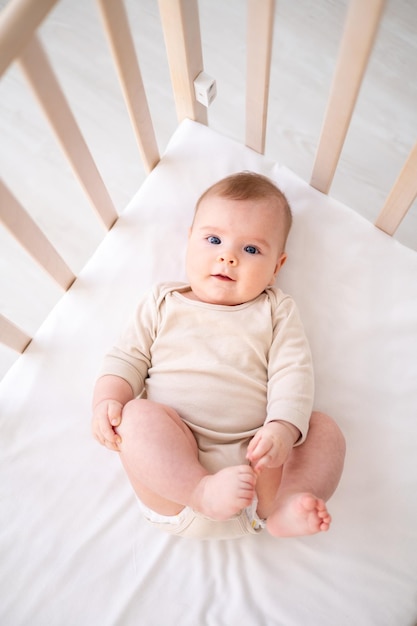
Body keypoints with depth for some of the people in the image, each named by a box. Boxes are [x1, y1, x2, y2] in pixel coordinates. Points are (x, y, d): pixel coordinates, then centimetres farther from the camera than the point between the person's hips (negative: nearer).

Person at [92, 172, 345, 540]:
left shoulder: (275, 311, 10)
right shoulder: (163, 303, 13)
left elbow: (293, 371, -1)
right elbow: (128, 358, 11)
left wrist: (282, 428, -19)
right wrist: (108, 399, -9)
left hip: (253, 460, 1)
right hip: (171, 458, 0)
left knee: (325, 429, -16)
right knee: (138, 415, -27)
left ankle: (279, 507, -30)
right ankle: (202, 492, -33)